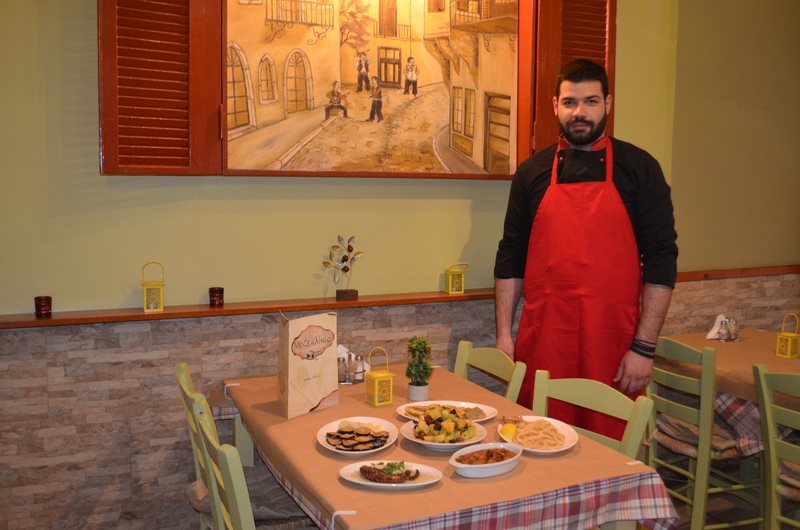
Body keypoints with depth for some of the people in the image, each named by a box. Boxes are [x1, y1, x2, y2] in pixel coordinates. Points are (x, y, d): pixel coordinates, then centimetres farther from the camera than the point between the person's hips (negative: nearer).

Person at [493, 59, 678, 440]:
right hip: (542, 337, 2)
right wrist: (503, 333, 5)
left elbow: (661, 259, -1)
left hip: (612, 337, -1)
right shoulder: (532, 172, 10)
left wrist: (644, 347, -7)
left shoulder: (639, 168, 3)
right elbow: (510, 257, 12)